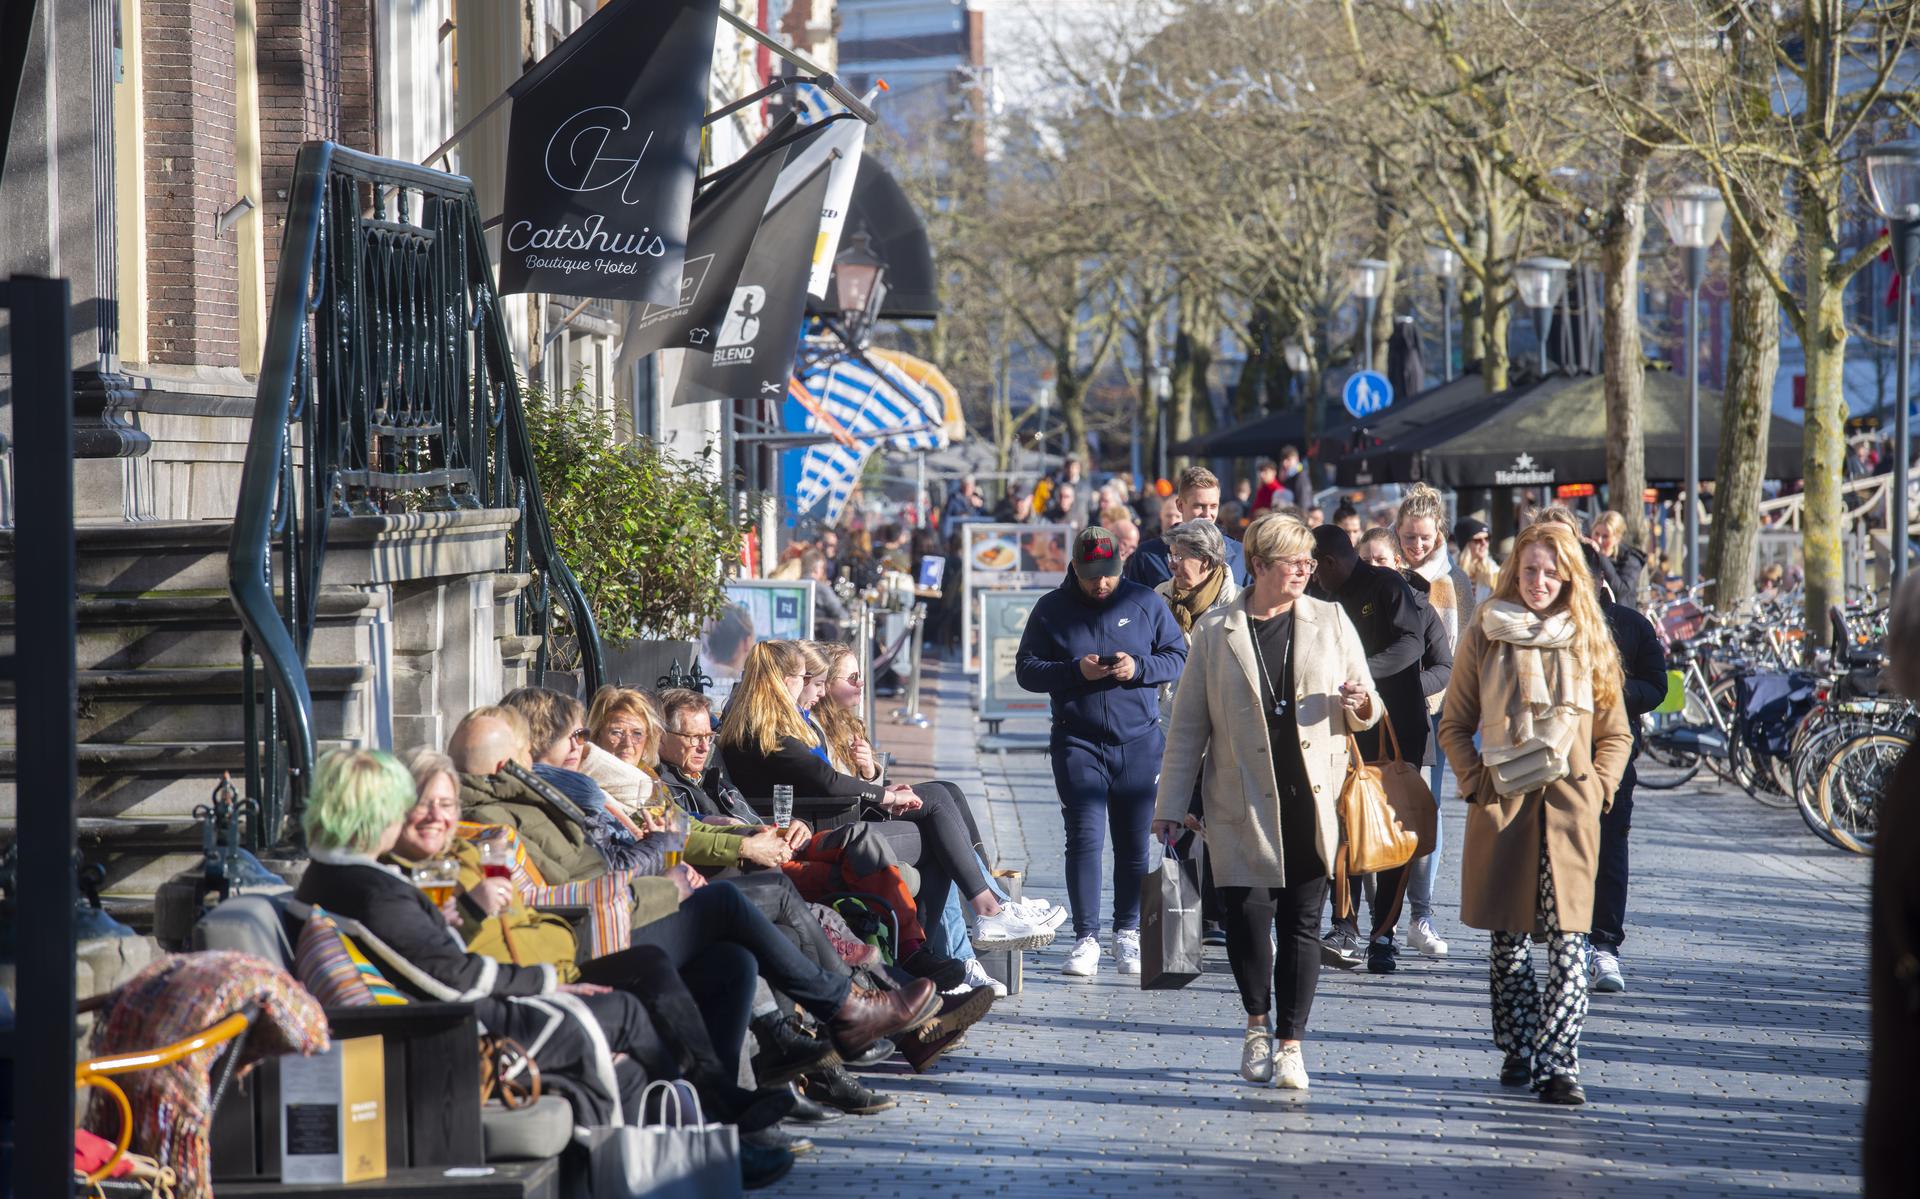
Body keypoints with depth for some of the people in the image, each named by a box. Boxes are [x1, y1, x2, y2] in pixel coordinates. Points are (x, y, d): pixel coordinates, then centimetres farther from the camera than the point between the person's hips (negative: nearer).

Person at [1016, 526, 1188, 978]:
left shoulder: (1146, 604, 5)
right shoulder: (1051, 610, 4)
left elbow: (1178, 657, 7)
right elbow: (1027, 670, 2)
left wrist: (1140, 668, -12)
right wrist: (1075, 672, -15)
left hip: (1139, 742, 1)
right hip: (1077, 743, -1)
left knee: (1134, 843, 5)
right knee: (1084, 838, -9)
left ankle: (1128, 933, 17)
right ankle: (1086, 939, -7)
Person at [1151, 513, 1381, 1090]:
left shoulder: (1330, 622, 8)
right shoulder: (1216, 631, 4)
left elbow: (1367, 710, 13)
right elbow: (1188, 723, 7)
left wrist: (1360, 707, -12)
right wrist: (1171, 804, 4)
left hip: (1312, 798, 1)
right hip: (1242, 800, -1)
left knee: (1301, 923, 1)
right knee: (1246, 913, -3)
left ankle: (1290, 1042, 11)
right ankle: (1258, 1024, 21)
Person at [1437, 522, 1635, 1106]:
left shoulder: (1590, 639, 8)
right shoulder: (1485, 636, 6)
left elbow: (1616, 734, 14)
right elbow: (1455, 724, 11)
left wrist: (1597, 788, 0)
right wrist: (1475, 783, -1)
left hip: (1569, 808, 0)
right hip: (1502, 806, 1)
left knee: (1568, 939, -10)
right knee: (1508, 937, 5)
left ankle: (1558, 1064, -11)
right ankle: (1517, 1051, 20)